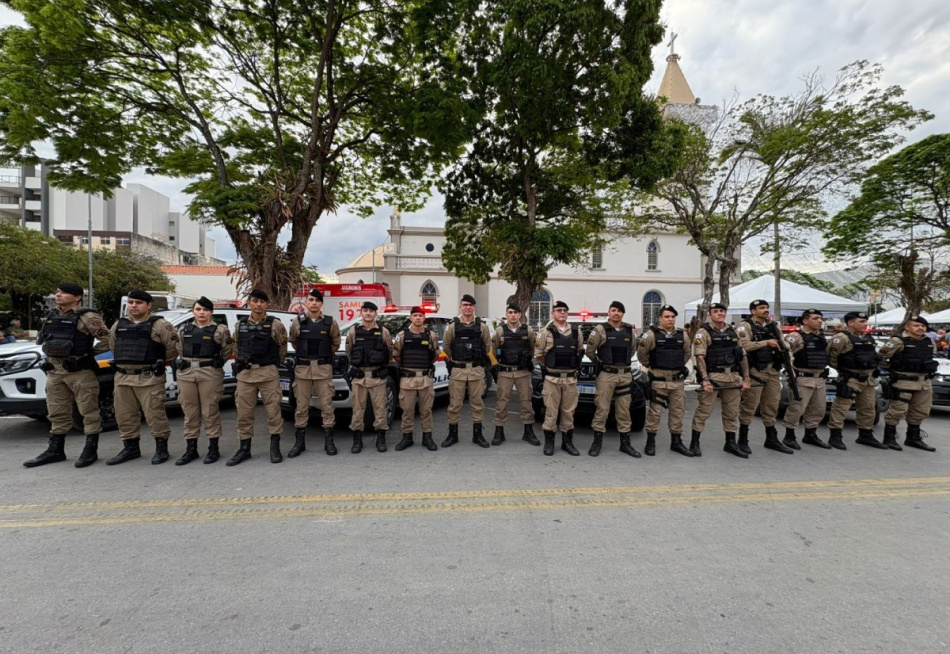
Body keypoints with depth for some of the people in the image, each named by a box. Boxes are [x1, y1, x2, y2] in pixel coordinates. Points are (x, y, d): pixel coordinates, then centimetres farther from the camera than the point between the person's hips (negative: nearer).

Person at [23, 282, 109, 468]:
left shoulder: (87, 317, -9)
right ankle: (55, 451, 26)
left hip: (79, 371, -8)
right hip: (54, 371, 8)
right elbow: (43, 340, 29)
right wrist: (50, 357, 14)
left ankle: (90, 451, 6)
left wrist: (89, 353, -9)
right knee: (57, 413, 15)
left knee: (89, 412, -1)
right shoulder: (52, 317, 15)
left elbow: (107, 338, -17)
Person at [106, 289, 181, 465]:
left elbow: (174, 346, -7)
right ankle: (131, 448, 26)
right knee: (125, 415, 13)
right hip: (123, 378, 7)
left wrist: (162, 363, 3)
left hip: (149, 378, -7)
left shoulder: (160, 325, -7)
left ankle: (161, 448, 8)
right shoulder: (119, 325, 13)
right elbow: (112, 346, 26)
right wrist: (125, 361, 19)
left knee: (154, 413, -3)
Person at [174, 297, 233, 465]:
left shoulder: (220, 330, -3)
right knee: (189, 412, 10)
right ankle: (191, 449, 20)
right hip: (186, 373, 5)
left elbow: (228, 350, 3)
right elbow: (179, 349, 22)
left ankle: (213, 449, 10)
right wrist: (185, 362, 12)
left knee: (210, 411, 1)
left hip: (210, 373, -4)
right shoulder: (184, 329, 12)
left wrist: (216, 362, 6)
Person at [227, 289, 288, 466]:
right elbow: (238, 346, 20)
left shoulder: (275, 324, -4)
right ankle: (244, 448, 21)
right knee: (244, 412, 8)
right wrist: (241, 362, 18)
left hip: (268, 373, -4)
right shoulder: (240, 324, 8)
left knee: (273, 410, 1)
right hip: (245, 373, 4)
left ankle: (275, 447, 12)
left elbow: (282, 347, 5)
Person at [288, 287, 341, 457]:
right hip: (302, 368, 1)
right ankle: (299, 442, 20)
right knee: (301, 406, 8)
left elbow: (336, 344, 11)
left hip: (323, 368, -1)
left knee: (327, 405, 3)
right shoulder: (297, 322, 1)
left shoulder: (330, 323, -2)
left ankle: (329, 441, 13)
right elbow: (293, 342, 16)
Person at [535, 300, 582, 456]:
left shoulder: (576, 332, 8)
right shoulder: (546, 332, -1)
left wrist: (572, 364, 10)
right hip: (552, 379, -3)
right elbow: (538, 354, 4)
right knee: (551, 411, 2)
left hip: (571, 379, 3)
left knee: (569, 411, 10)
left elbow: (580, 352, 18)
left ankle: (567, 442, 23)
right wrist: (551, 363, 6)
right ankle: (549, 442, 14)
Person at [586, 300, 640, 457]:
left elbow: (632, 350, 20)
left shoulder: (630, 330, 8)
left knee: (624, 410, 11)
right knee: (602, 409, -2)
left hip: (625, 375, 5)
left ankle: (625, 443, 21)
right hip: (606, 375, -4)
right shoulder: (600, 330, -7)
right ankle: (597, 442, 9)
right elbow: (590, 351, -3)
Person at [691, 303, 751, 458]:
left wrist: (746, 379, 6)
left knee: (732, 412, 12)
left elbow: (742, 357, 14)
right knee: (704, 410, -3)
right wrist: (705, 379, -21)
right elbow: (700, 357, -13)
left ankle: (730, 443, 26)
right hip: (712, 376, -6)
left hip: (733, 377, 6)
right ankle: (694, 443, 7)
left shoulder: (733, 332, 13)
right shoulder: (703, 332, -5)